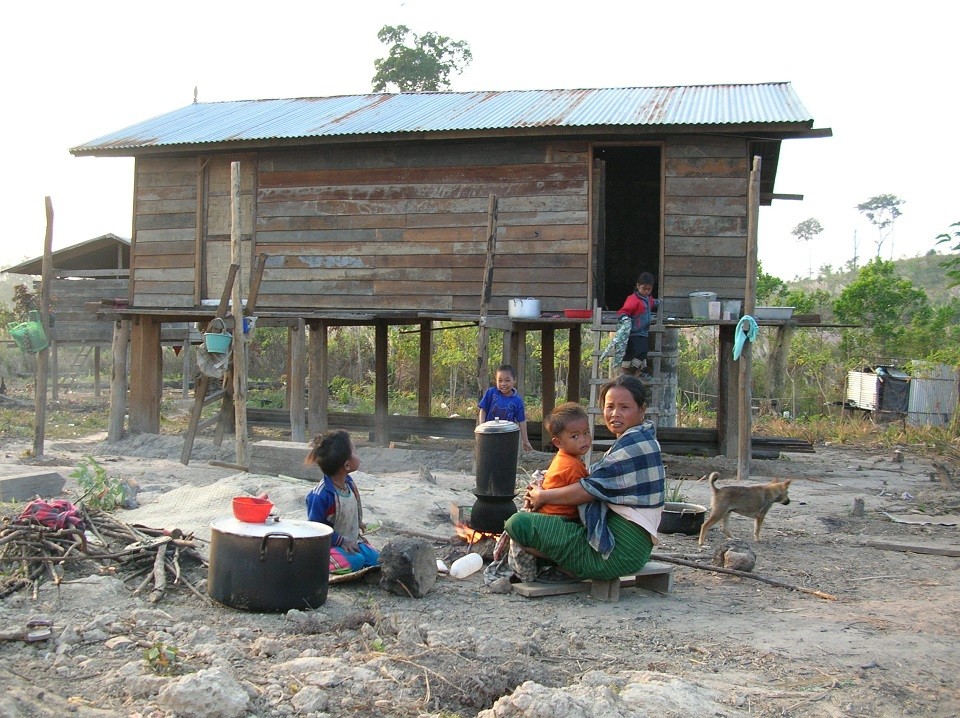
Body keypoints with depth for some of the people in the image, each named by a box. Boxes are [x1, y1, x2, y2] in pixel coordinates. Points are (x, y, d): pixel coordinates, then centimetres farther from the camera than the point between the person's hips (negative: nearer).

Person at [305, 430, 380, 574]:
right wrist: (341, 541, -19)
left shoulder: (349, 483, 0)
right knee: (355, 561, -30)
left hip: (351, 540, 8)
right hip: (328, 544, -7)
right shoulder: (321, 495, -28)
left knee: (376, 558, -10)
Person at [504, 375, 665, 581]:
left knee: (518, 523, -20)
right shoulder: (642, 441, 17)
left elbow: (589, 490, -18)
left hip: (618, 551, -12)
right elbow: (599, 483, 16)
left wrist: (542, 496, -3)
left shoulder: (634, 445, -16)